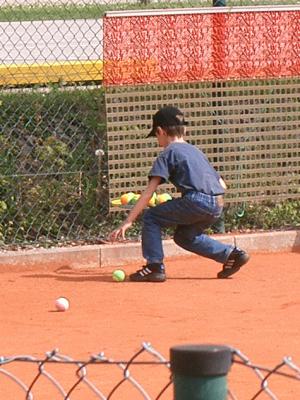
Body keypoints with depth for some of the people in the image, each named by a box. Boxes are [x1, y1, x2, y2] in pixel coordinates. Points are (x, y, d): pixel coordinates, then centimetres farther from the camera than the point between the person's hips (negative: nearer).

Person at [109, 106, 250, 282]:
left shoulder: (168, 153, 6)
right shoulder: (196, 151, 28)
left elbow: (149, 191, -3)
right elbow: (222, 185, 26)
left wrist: (128, 221, -5)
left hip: (198, 201, -7)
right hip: (217, 206, 7)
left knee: (151, 217, 6)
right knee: (184, 236, 27)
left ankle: (155, 267, -3)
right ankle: (232, 254, 19)